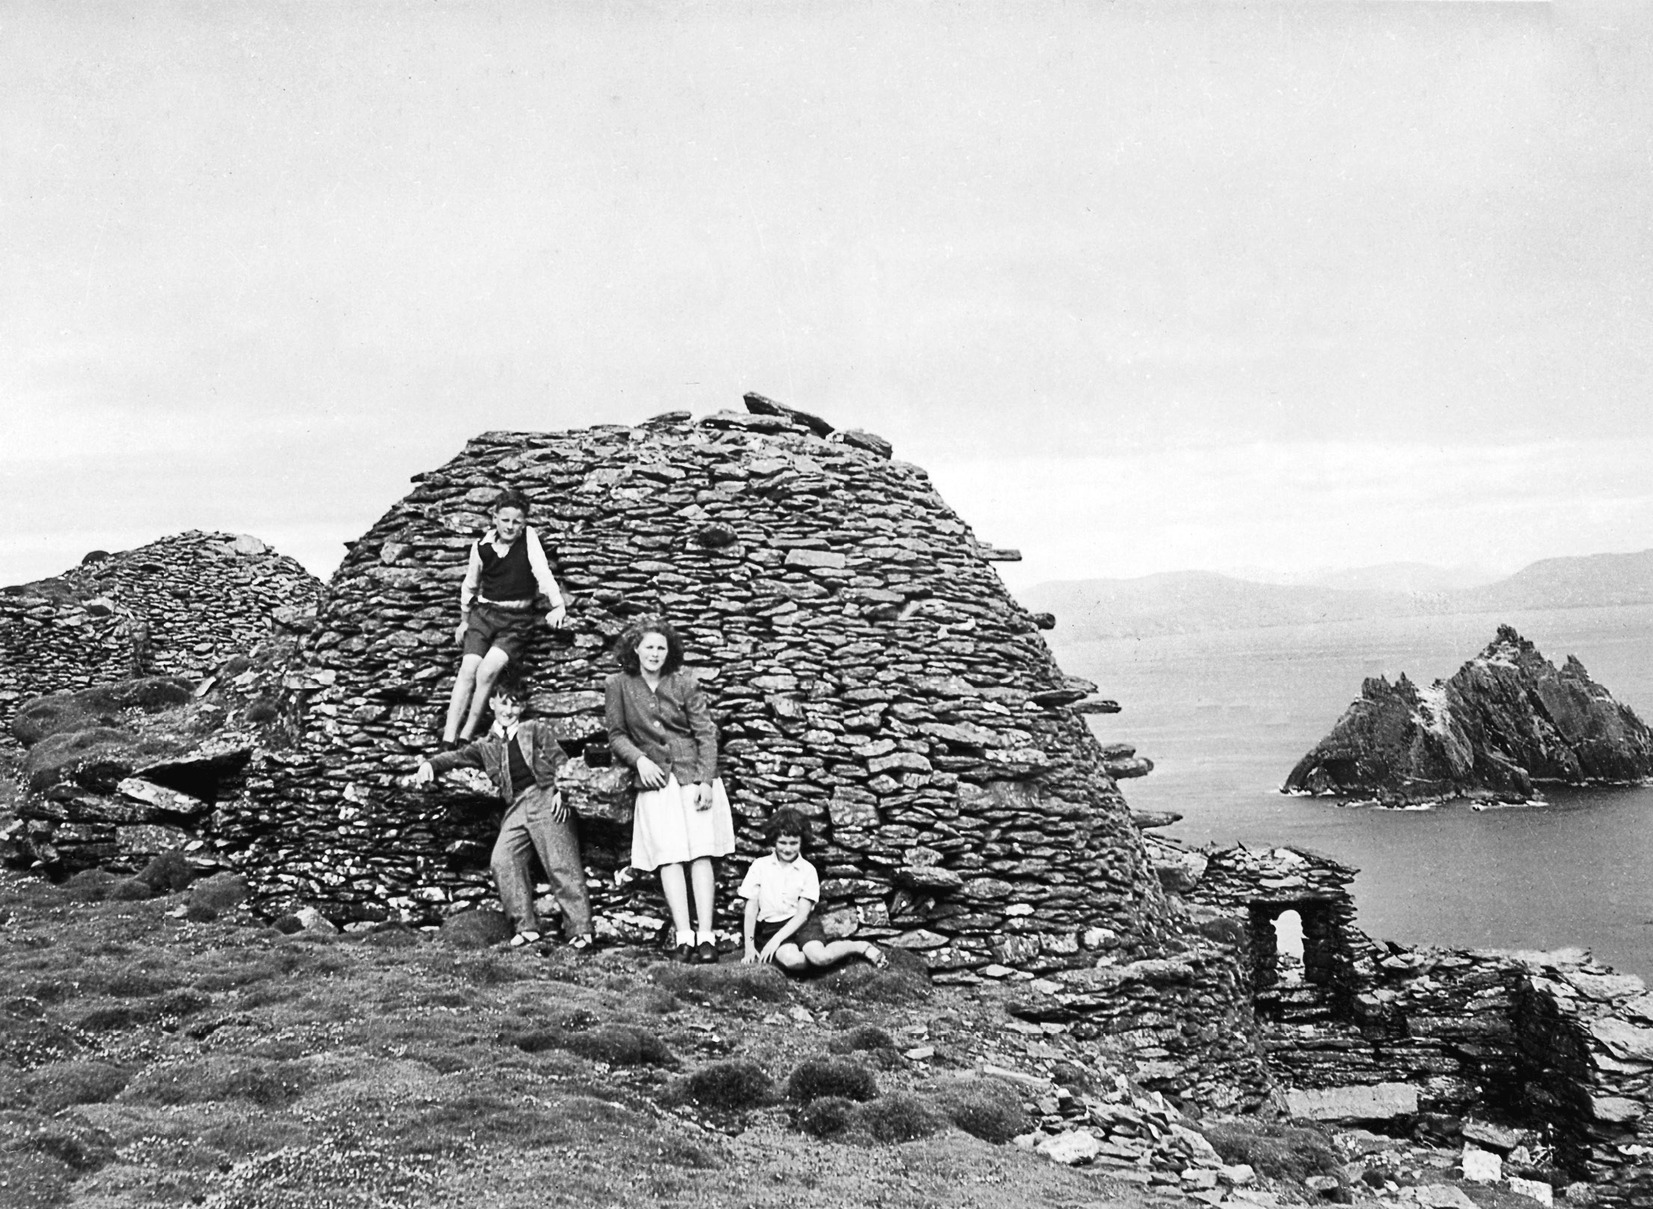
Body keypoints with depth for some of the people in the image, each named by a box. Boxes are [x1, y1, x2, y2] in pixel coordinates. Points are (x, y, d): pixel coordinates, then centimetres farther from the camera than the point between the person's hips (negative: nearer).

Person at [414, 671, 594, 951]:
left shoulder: (536, 729, 13)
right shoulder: (487, 746, 19)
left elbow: (560, 761, 6)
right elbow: (456, 756, 10)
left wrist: (561, 792, -9)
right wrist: (429, 764, -9)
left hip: (545, 799, -3)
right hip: (515, 809, 3)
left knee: (562, 865, -8)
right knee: (502, 860, -16)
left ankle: (580, 930, -5)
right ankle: (526, 927, -9)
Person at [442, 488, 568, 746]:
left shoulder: (529, 538, -4)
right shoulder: (482, 545, 3)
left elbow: (542, 571, -18)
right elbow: (470, 585, 17)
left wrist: (558, 605, -31)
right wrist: (464, 620, 23)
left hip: (517, 619, -2)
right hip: (484, 614, 2)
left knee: (488, 670, -22)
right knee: (468, 669, -16)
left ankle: (466, 737, -11)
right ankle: (447, 743, -19)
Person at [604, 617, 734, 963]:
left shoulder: (684, 684, 2)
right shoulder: (619, 686, 4)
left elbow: (706, 734, 2)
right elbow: (617, 736, 8)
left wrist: (706, 780, -8)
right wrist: (639, 759, -10)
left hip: (694, 775, 0)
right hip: (655, 780, 0)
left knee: (701, 852, -8)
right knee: (670, 856, -11)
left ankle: (705, 935, -11)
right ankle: (683, 935, -16)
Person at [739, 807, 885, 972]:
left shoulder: (807, 870, 1)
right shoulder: (760, 866, 2)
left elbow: (802, 913, -5)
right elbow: (751, 907, 3)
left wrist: (776, 940, -16)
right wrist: (749, 946, -3)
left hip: (802, 923, 0)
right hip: (770, 926, 0)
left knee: (819, 957, -32)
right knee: (792, 960, -35)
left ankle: (862, 947, -7)